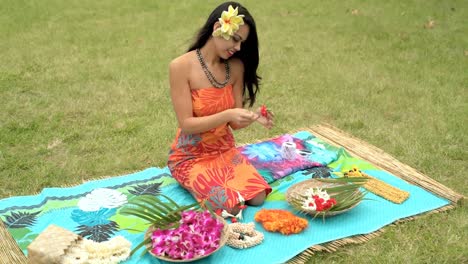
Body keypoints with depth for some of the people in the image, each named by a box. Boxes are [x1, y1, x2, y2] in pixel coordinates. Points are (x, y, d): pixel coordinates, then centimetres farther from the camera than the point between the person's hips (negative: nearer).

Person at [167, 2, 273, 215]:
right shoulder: (181, 67, -18)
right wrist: (228, 114, -31)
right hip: (190, 156, -5)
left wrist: (254, 116, -22)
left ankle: (216, 178, 10)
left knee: (257, 197, -16)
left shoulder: (236, 67, -3)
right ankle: (197, 182, 7)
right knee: (231, 206, -22)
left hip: (225, 151, 5)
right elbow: (186, 124, -19)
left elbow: (234, 123, 0)